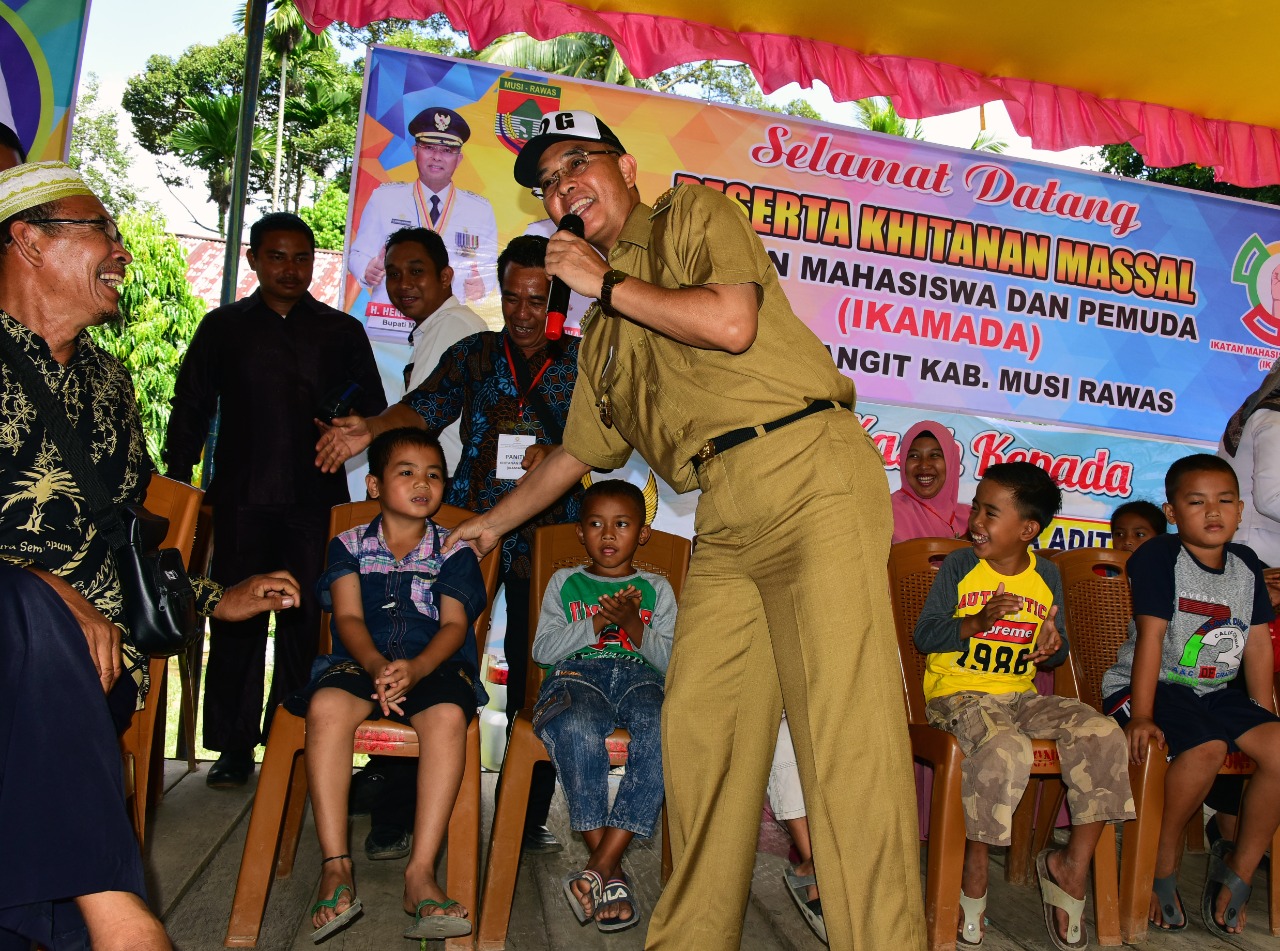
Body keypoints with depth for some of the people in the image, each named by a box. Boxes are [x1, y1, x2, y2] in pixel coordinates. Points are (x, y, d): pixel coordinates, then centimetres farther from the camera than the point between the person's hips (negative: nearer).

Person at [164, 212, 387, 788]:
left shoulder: (343, 331, 13)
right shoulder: (224, 326, 14)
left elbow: (374, 414, 14)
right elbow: (190, 411, 14)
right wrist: (177, 482, 7)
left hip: (318, 499, 0)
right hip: (242, 498, 1)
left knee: (305, 620, -2)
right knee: (236, 617, 2)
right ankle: (234, 746, 11)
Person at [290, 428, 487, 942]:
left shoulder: (454, 552, 9)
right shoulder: (349, 545, 11)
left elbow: (454, 624, -2)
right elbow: (348, 616, -1)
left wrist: (416, 668, -24)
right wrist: (376, 666, -23)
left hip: (434, 664, 0)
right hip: (360, 662, 1)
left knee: (447, 715, -34)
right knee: (327, 705, -32)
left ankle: (421, 871, -31)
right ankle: (335, 866, -29)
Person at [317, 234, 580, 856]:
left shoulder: (584, 362, 9)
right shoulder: (475, 353, 10)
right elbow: (428, 406, -5)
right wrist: (373, 427, -24)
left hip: (546, 540, 0)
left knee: (536, 678, 0)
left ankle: (529, 817, 15)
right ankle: (401, 811, 10)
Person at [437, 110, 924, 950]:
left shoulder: (697, 215, 10)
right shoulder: (604, 329, 28)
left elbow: (731, 322, -10)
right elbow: (581, 448, 35)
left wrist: (607, 282, 1)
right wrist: (495, 521, 42)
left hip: (808, 471, -7)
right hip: (726, 517, 7)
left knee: (844, 727, -13)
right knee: (698, 724, 0)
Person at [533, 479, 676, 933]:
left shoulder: (656, 588, 23)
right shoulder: (565, 582, 23)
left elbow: (671, 660, 12)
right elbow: (543, 649, 10)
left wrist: (634, 626, -5)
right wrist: (594, 624, -3)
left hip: (639, 676, 1)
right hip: (575, 673, -1)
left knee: (666, 731, -36)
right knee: (578, 730, -38)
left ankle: (601, 864, -34)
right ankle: (611, 871, -29)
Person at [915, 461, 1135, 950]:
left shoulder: (1045, 575, 8)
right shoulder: (958, 567, -2)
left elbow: (1055, 649, 17)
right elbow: (924, 636, -6)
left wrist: (1054, 646, -8)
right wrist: (976, 623, -22)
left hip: (1020, 695, 5)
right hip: (957, 693, -4)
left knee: (1104, 736, -18)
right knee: (1007, 750, -35)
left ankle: (1072, 866, 0)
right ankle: (973, 875, -12)